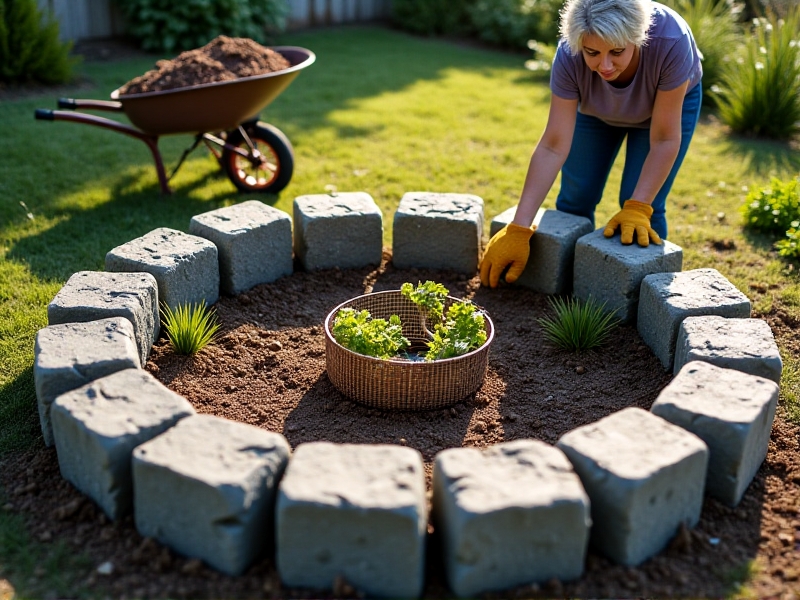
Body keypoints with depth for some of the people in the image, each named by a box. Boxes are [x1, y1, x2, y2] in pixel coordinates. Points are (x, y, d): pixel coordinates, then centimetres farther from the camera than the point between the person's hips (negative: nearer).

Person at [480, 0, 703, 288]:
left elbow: (664, 139, -32)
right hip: (595, 108, 2)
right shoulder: (569, 55, -35)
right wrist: (518, 229, -39)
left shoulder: (670, 42, -40)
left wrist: (637, 209, -37)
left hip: (673, 100, -2)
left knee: (644, 208, -12)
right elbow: (553, 146, -35)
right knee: (575, 199, 2)